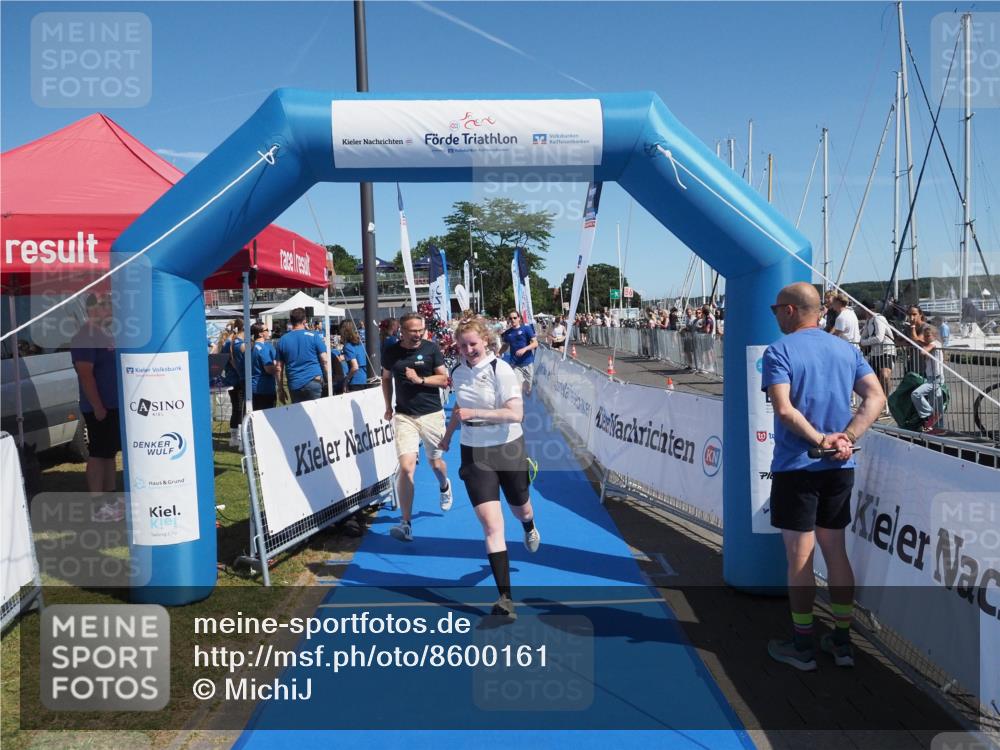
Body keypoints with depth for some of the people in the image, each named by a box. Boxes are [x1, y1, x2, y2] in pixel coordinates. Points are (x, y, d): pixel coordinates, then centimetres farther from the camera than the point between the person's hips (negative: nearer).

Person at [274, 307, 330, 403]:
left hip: (294, 385, 3)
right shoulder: (314, 336, -1)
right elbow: (324, 360, -4)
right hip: (314, 382, -3)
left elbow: (278, 368, 8)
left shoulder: (282, 340, 7)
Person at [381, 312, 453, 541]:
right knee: (406, 467, -14)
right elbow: (386, 379, 16)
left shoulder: (431, 349, -6)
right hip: (404, 416, 0)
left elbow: (444, 379, -4)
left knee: (436, 463, 17)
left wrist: (420, 380, -18)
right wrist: (388, 407, 15)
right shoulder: (391, 352, 0)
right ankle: (406, 523, -8)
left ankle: (444, 486, 55)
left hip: (432, 414, 0)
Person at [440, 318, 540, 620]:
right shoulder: (458, 372, 2)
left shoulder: (500, 369, -15)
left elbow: (516, 414, -24)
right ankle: (505, 599, -7)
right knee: (491, 525, -10)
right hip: (474, 454, 2)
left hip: (508, 450, -2)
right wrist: (448, 435, 32)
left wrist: (475, 413, -31)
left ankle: (529, 528, 62)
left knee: (521, 509, 21)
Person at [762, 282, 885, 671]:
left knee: (800, 558, 4)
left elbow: (784, 409, -21)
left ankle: (802, 646, 15)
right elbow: (876, 398, -2)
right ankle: (842, 642, 24)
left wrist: (820, 440, -14)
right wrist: (845, 439, -9)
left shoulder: (779, 351, -9)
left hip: (796, 467, -5)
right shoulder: (847, 350, 9)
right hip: (840, 468, 6)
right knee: (836, 552, 15)